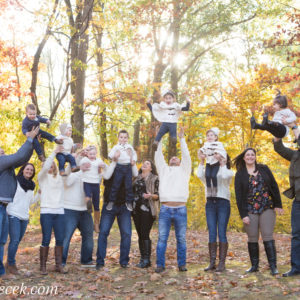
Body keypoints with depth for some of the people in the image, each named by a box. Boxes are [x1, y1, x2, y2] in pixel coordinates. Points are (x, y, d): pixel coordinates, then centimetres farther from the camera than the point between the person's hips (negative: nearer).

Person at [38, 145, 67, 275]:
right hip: (47, 211, -3)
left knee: (60, 239, 0)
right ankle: (43, 266, 2)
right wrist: (54, 152, -13)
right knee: (46, 240, -7)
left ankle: (58, 265, 8)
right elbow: (45, 167, -12)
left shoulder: (60, 177, 18)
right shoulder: (42, 176, 7)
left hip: (60, 212, 3)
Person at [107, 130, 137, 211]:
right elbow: (110, 155, 1)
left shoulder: (130, 147, 11)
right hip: (119, 167, -2)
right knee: (115, 185, -1)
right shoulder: (116, 147, 4)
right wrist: (114, 156, -18)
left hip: (128, 167, 2)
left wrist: (134, 160, 6)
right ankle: (111, 201, 9)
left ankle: (128, 202, 13)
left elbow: (134, 154, 22)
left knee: (129, 186, 3)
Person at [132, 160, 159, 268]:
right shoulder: (136, 178, 18)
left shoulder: (154, 179, 2)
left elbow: (158, 195, -4)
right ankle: (142, 259, 13)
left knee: (145, 235, -10)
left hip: (147, 210, -5)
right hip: (136, 209, 6)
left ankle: (147, 259, -5)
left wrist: (151, 196, -22)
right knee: (140, 235, 7)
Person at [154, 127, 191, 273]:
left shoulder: (184, 170, 17)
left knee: (181, 239, 4)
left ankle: (182, 264, 12)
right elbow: (158, 157, 14)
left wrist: (181, 139, 7)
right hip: (165, 209, 1)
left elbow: (186, 156, 7)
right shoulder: (164, 170, 20)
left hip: (180, 209, -1)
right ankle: (160, 265, 5)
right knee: (162, 238, 0)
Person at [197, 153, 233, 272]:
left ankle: (222, 263, -3)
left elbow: (224, 176, -14)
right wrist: (202, 161, -3)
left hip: (223, 203, -3)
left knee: (222, 233, -5)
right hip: (210, 203, 3)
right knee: (211, 233, 1)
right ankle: (212, 262, 3)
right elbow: (200, 175, -4)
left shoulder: (229, 172, 10)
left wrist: (221, 163, -10)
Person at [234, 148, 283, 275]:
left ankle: (273, 266, -4)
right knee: (252, 238, 3)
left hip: (267, 208, 0)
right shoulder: (240, 175, 3)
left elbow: (274, 186, 8)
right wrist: (243, 215, -6)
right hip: (250, 211, 0)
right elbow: (239, 196, 0)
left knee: (268, 236, -6)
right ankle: (254, 265, 14)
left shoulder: (264, 169, 8)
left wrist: (278, 204, 1)